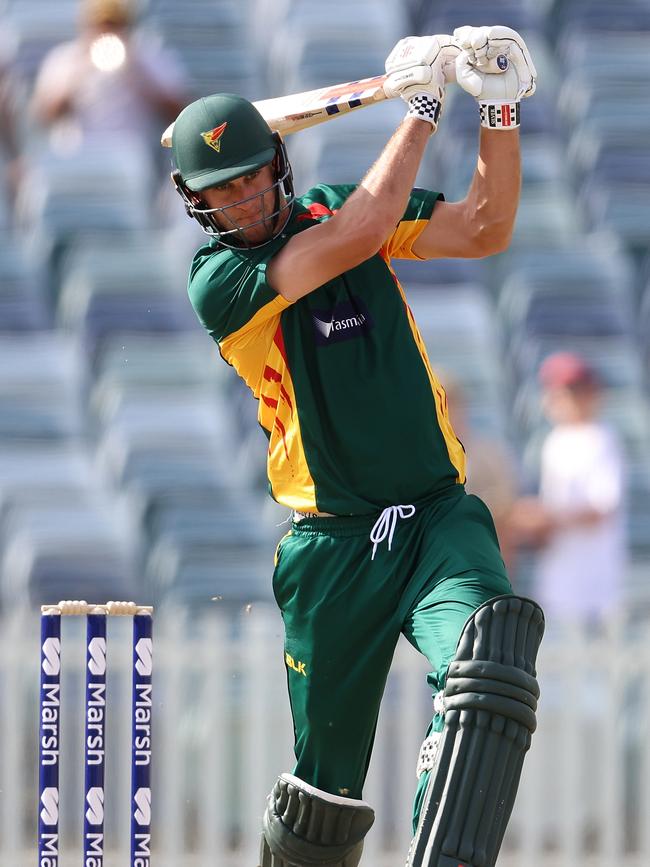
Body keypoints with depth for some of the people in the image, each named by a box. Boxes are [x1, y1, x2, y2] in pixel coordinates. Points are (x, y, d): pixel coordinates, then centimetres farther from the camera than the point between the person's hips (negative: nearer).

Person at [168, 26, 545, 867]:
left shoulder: (332, 208, 8)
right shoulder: (217, 281, -6)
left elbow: (484, 229, 1)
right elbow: (358, 235, -18)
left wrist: (500, 110, -13)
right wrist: (421, 106, -14)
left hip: (440, 516, 2)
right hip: (334, 545, -2)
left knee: (488, 671, -30)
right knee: (326, 788, 2)